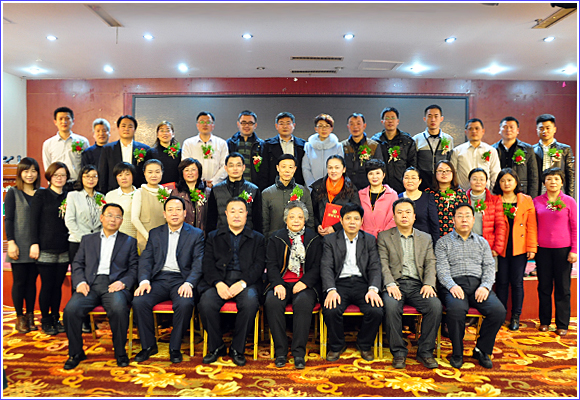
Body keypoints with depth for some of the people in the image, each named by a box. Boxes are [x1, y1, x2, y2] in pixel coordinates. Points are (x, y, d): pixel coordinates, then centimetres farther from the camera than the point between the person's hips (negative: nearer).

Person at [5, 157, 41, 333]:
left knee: (32, 281, 8)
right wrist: (11, 242, -10)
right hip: (20, 246, -3)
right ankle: (20, 318, 14)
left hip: (36, 245, 3)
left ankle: (30, 316, 18)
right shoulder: (13, 192, 1)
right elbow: (8, 219, -3)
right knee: (19, 281, 2)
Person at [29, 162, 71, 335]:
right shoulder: (41, 195, 1)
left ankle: (56, 319, 22)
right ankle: (46, 320, 16)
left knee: (58, 285, 9)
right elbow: (34, 220, -3)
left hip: (64, 248, 4)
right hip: (46, 248, -3)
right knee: (47, 285, 1)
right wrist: (34, 243, -9)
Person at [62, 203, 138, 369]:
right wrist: (80, 282, -4)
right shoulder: (87, 239, 23)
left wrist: (123, 282, -10)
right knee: (71, 309, -25)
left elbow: (134, 269, 9)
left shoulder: (129, 242, 16)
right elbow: (77, 264, 15)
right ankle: (76, 353, -1)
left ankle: (120, 352, -11)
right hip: (90, 285, 2)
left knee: (119, 308, -33)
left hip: (114, 285, -2)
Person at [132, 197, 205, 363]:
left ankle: (175, 348, -9)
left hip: (181, 279, -3)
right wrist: (144, 280, -11)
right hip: (159, 279, 3)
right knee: (139, 301, -24)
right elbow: (146, 259, 8)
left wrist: (189, 283, -19)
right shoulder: (155, 233, 17)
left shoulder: (196, 234, 7)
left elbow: (199, 263, -2)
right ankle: (148, 345, -2)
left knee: (185, 304, -32)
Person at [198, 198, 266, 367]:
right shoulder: (214, 237, 18)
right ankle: (216, 346, -3)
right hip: (219, 281, 1)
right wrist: (218, 283, -14)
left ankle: (237, 349, -10)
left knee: (250, 302, -32)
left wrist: (242, 283, -15)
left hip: (246, 281, -1)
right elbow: (208, 264, 5)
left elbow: (259, 265, 2)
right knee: (206, 303, -28)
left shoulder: (257, 238, 15)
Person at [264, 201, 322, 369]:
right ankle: (280, 351, -17)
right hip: (281, 283, 1)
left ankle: (299, 352, -21)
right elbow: (271, 264, 5)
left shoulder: (314, 239, 10)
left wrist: (304, 282, -13)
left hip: (305, 284, -1)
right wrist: (278, 284, -13)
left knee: (303, 302, -33)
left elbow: (317, 266, 4)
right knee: (272, 302, -29)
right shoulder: (276, 238, 12)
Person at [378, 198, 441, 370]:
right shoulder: (384, 237, 11)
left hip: (417, 284, 2)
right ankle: (398, 352, -14)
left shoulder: (426, 238, 19)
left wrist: (429, 284, -10)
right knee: (391, 305, -32)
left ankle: (425, 352, -8)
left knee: (436, 305, -26)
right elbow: (383, 264, 0)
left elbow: (430, 264, 9)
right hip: (396, 284, -2)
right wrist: (390, 284, -16)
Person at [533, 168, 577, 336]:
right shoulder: (537, 201, 5)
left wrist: (574, 250, -4)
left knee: (562, 288, 6)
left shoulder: (569, 201, 0)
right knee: (544, 286, 9)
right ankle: (544, 321, 22)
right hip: (543, 249, 2)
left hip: (563, 249, -2)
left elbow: (575, 227, 1)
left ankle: (562, 324, 17)